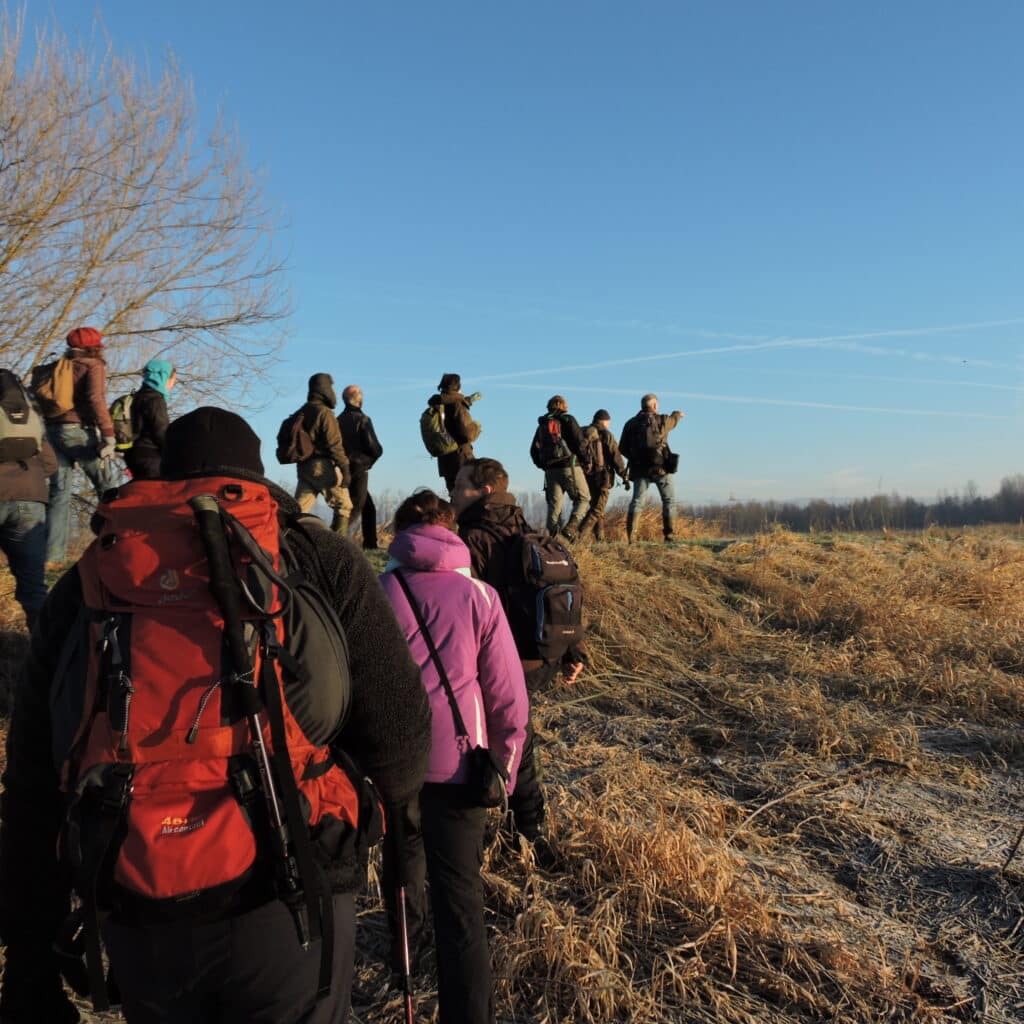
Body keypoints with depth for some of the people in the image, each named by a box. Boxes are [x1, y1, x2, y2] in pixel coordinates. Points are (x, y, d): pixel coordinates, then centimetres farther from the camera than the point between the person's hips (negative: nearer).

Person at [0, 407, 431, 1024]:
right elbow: (397, 730, -9)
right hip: (291, 907, -3)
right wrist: (394, 800, 14)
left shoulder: (89, 579, 3)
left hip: (138, 928, 4)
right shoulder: (322, 561, -4)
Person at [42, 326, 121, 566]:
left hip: (53, 430, 7)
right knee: (109, 486, -2)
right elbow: (96, 399, -13)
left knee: (59, 493, 6)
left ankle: (52, 555, 1)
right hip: (79, 430, -7)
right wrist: (109, 435, -17)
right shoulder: (93, 365, 1)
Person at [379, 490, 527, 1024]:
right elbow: (507, 692, -5)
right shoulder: (478, 595, -4)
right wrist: (505, 765, 5)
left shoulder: (378, 591, -3)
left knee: (402, 854, 28)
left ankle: (404, 948, 49)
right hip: (457, 762, -2)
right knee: (460, 893, 2)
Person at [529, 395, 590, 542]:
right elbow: (579, 443, -8)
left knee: (554, 504, 7)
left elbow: (534, 450, 15)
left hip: (550, 470, 5)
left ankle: (551, 536, 0)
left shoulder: (542, 425, 16)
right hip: (570, 466, -5)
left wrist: (543, 466, 22)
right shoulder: (568, 420, 0)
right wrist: (586, 461, 2)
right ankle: (571, 527, -17)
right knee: (583, 499, 2)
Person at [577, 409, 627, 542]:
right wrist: (624, 475, -5)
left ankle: (600, 538, 21)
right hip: (602, 476, -6)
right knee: (597, 509, -5)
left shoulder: (582, 434, 8)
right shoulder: (606, 434, -7)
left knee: (597, 506, 19)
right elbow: (615, 456, -11)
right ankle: (578, 534, -22)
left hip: (586, 476, 6)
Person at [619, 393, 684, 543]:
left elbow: (622, 448, 3)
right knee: (669, 500, 8)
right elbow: (673, 420, 24)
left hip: (639, 468, 3)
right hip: (659, 467, -2)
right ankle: (668, 535, 2)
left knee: (636, 501, 4)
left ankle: (629, 535, -9)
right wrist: (678, 414, 47)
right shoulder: (661, 420, -1)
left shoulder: (631, 423, 4)